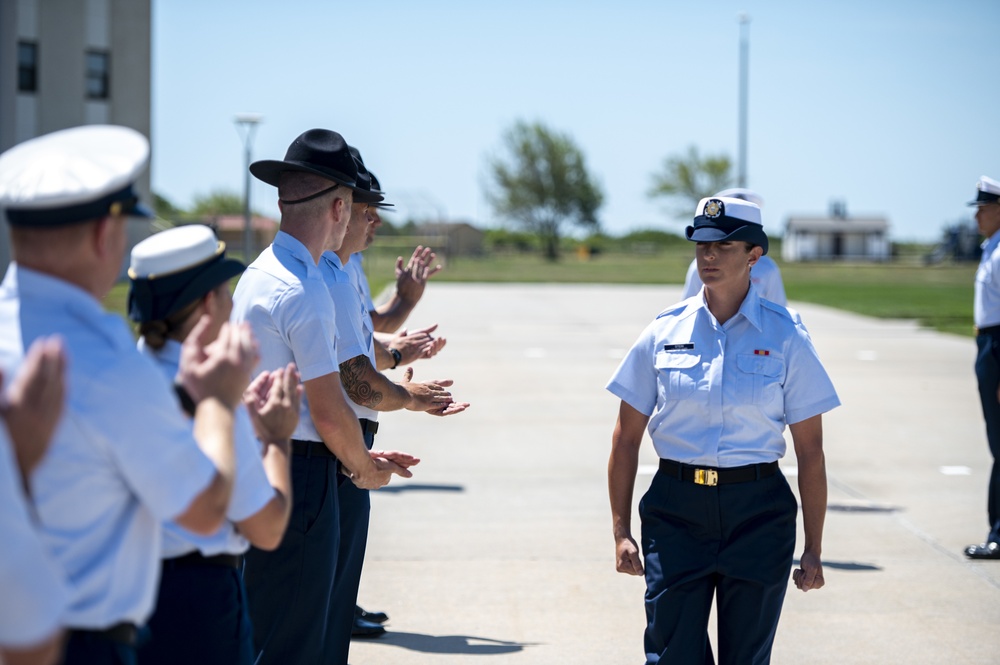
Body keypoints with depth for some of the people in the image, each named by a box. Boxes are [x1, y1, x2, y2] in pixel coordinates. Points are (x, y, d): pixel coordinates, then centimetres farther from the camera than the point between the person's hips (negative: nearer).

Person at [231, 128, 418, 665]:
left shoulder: (257, 275, 13)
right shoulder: (303, 291, -18)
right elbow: (330, 413, -18)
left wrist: (361, 456, 20)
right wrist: (365, 468, 1)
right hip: (298, 479, -10)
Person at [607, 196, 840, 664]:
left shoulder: (784, 337, -1)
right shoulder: (665, 332, 2)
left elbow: (810, 451, 1)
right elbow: (626, 437, 6)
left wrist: (813, 550, -2)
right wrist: (621, 532, -1)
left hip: (757, 515, -1)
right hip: (676, 511, 1)